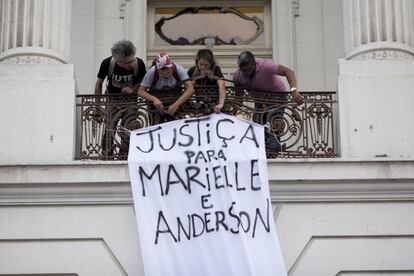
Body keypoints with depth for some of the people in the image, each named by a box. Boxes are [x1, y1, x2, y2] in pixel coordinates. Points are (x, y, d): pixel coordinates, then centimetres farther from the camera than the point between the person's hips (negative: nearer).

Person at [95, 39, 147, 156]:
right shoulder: (107, 63, -22)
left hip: (130, 100, 0)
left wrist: (132, 90, -23)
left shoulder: (139, 64, -22)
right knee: (109, 130, -8)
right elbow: (99, 83, -6)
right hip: (112, 99, 0)